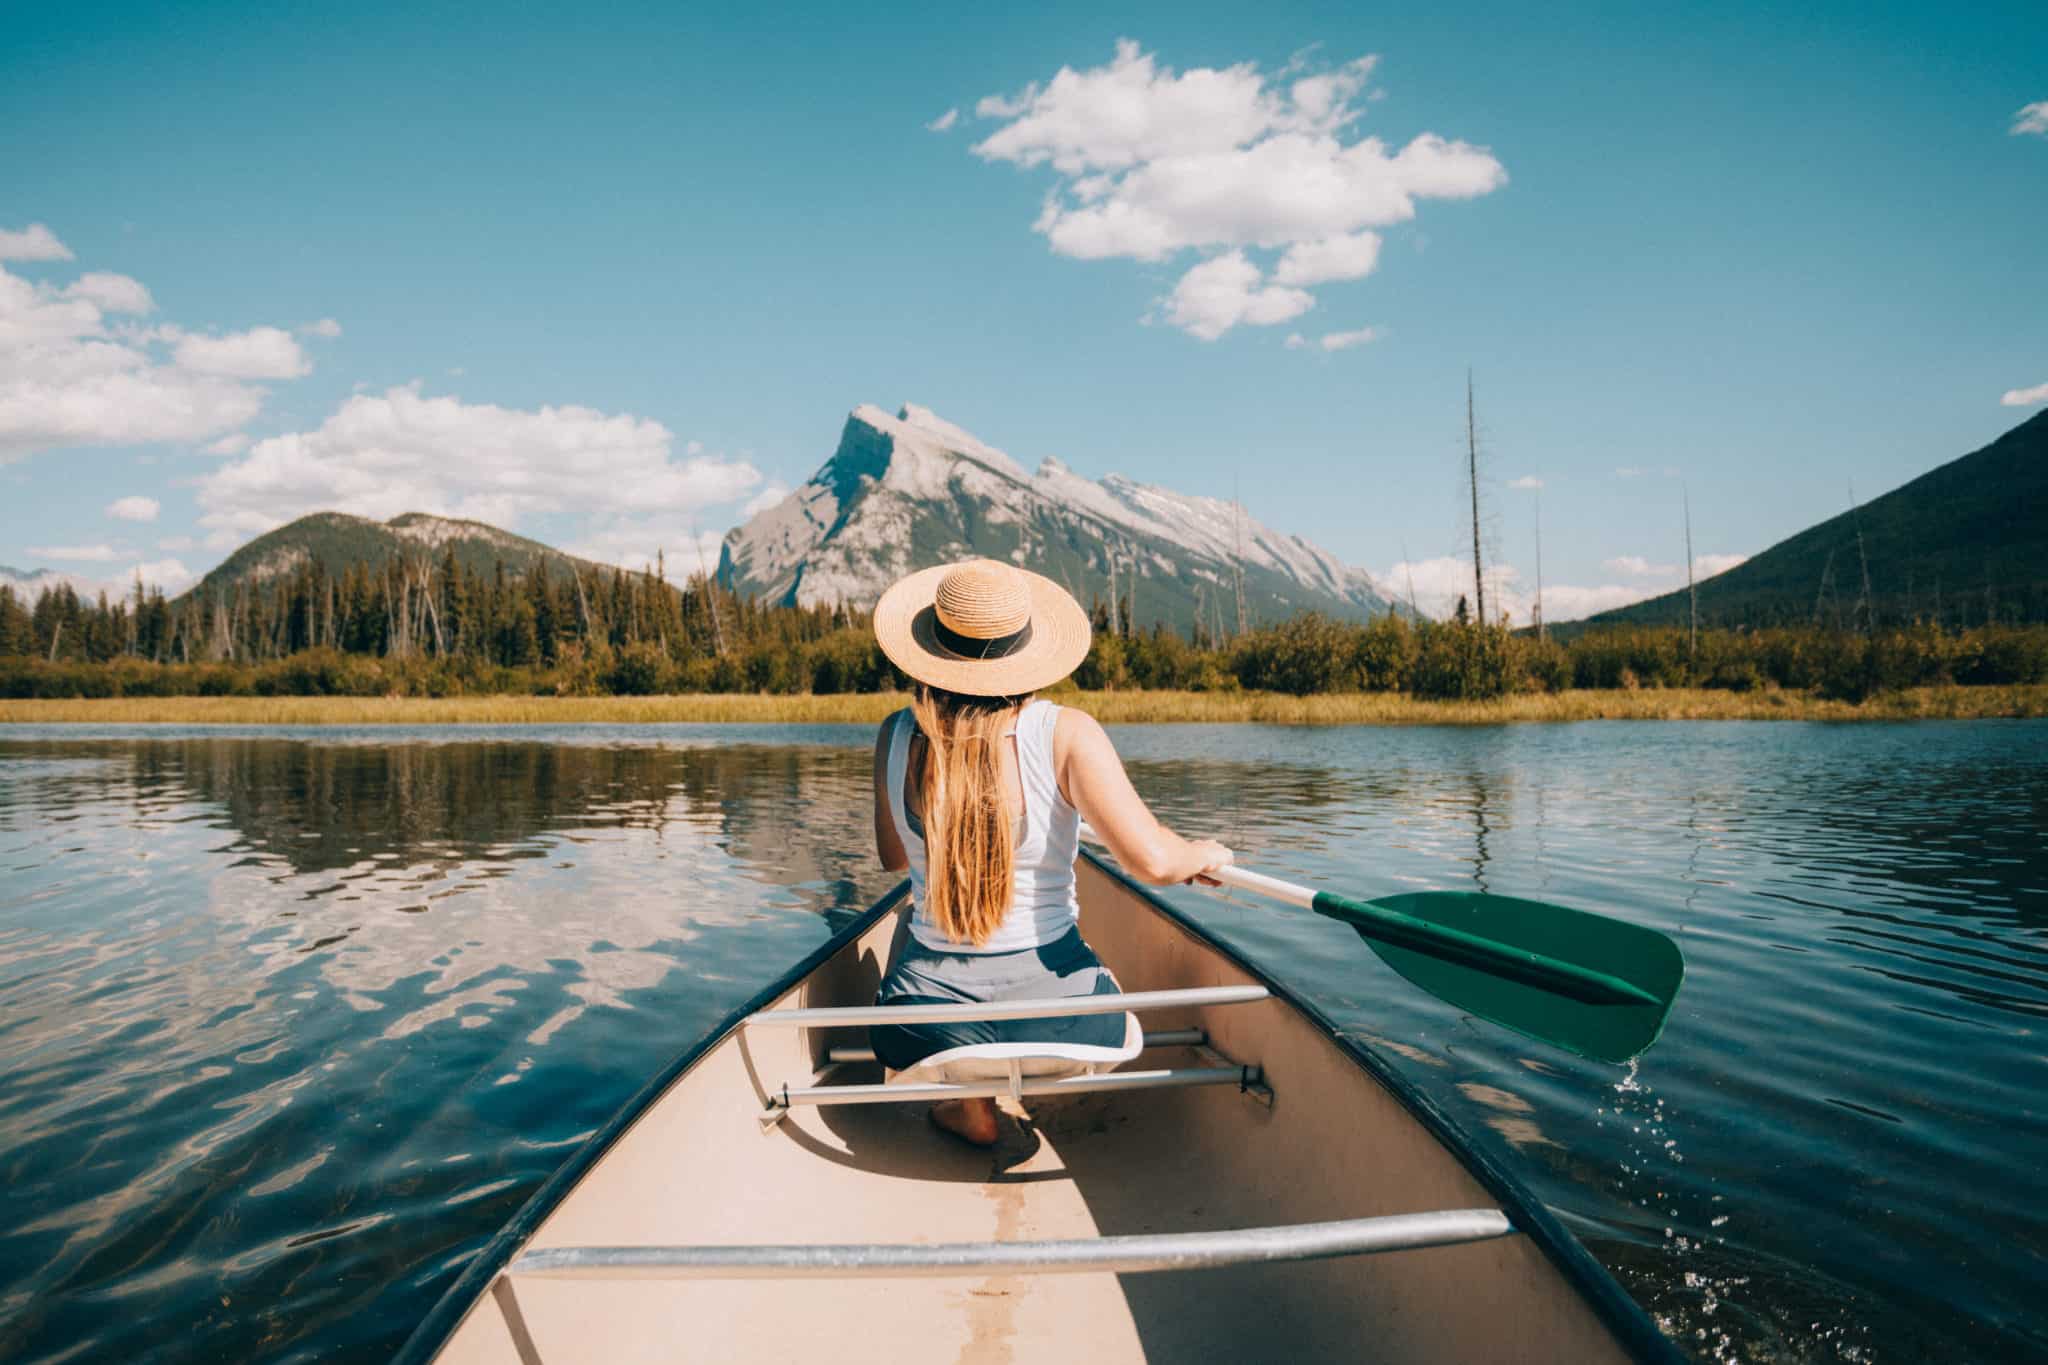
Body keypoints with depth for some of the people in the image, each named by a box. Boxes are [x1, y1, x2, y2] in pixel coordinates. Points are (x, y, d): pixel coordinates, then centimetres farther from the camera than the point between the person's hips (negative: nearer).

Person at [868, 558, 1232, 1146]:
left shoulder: (896, 737, -5)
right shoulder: (1066, 732, -14)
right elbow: (1152, 860, -21)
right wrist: (1205, 854, 1)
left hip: (928, 1017, 0)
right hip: (1055, 1013, 0)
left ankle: (970, 1103, 24)